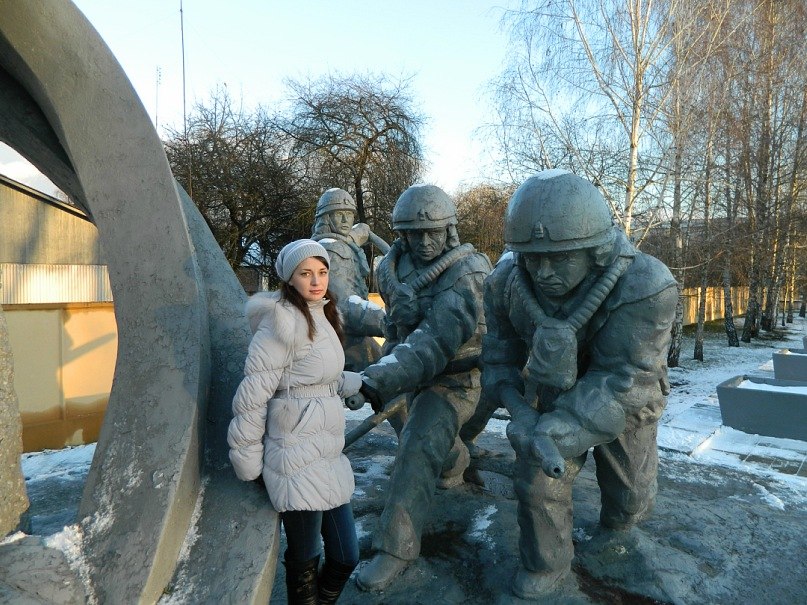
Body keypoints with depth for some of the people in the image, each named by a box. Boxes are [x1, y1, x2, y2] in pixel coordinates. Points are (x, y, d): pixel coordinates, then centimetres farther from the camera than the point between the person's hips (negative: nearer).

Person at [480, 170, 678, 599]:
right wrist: (521, 413, -30)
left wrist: (552, 433, -46)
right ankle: (545, 568, 24)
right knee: (536, 481, -4)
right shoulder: (506, 283, -25)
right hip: (557, 396, 2)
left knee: (627, 500, 15)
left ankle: (620, 518, 52)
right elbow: (501, 360, -13)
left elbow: (620, 384, -37)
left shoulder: (645, 287, -37)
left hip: (624, 401, -1)